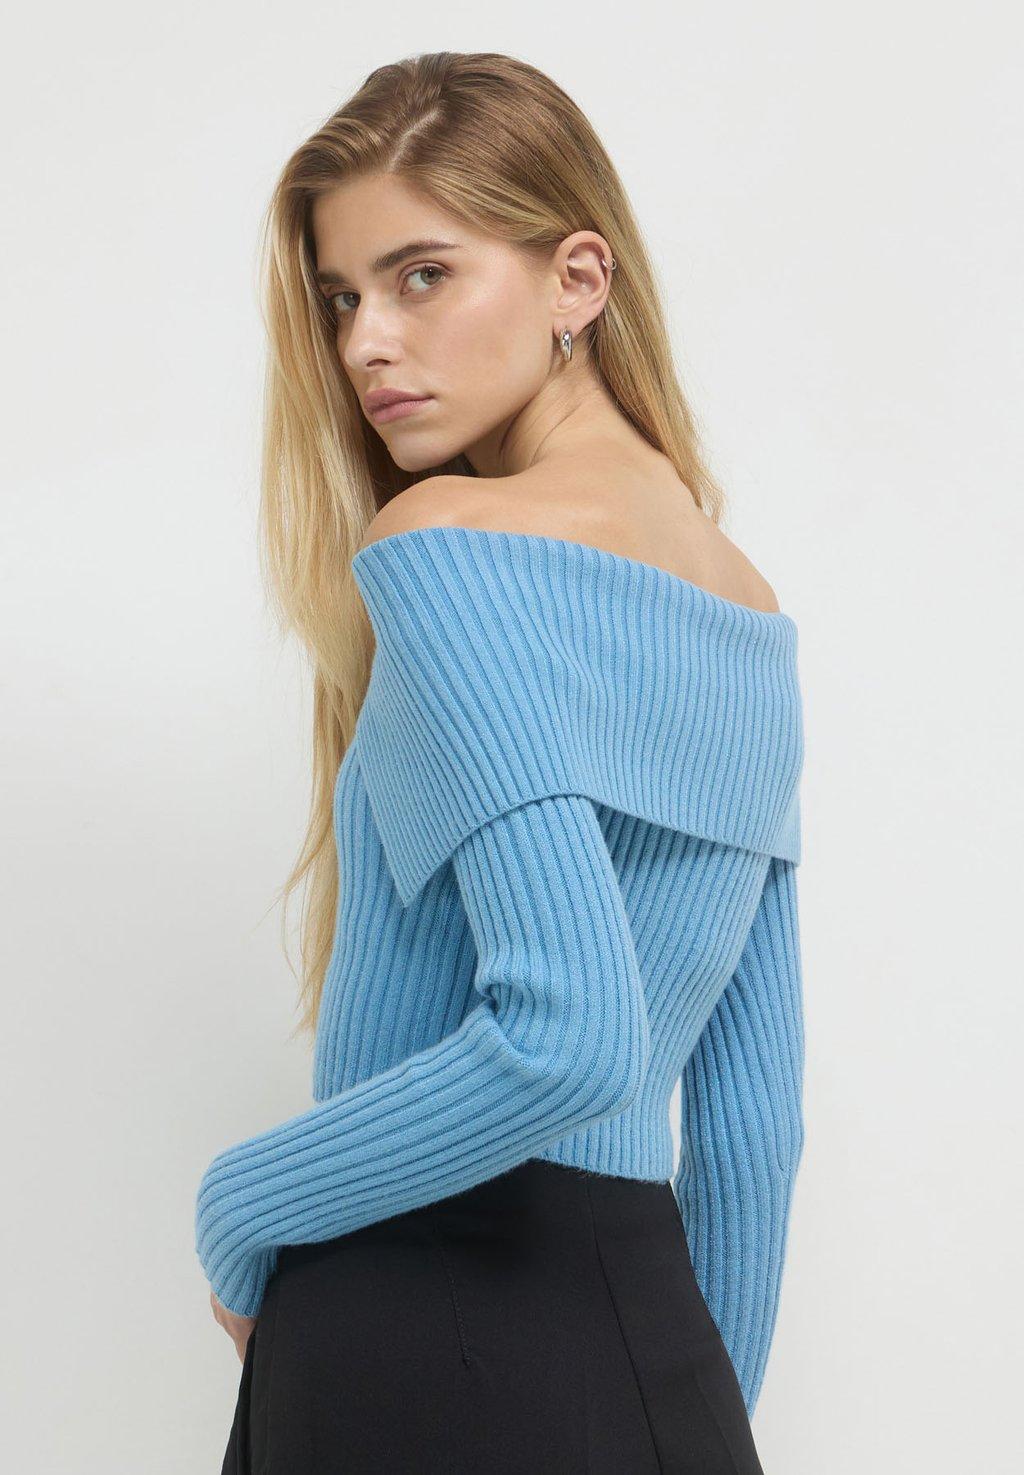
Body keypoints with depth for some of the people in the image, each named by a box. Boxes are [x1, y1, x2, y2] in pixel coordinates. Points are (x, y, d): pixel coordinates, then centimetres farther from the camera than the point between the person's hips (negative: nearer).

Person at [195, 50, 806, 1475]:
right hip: (653, 1347, 8)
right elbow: (751, 1114, 13)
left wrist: (243, 1203, -11)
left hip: (434, 1360, -7)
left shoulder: (451, 548, -14)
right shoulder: (756, 625, 10)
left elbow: (571, 1031, -26)